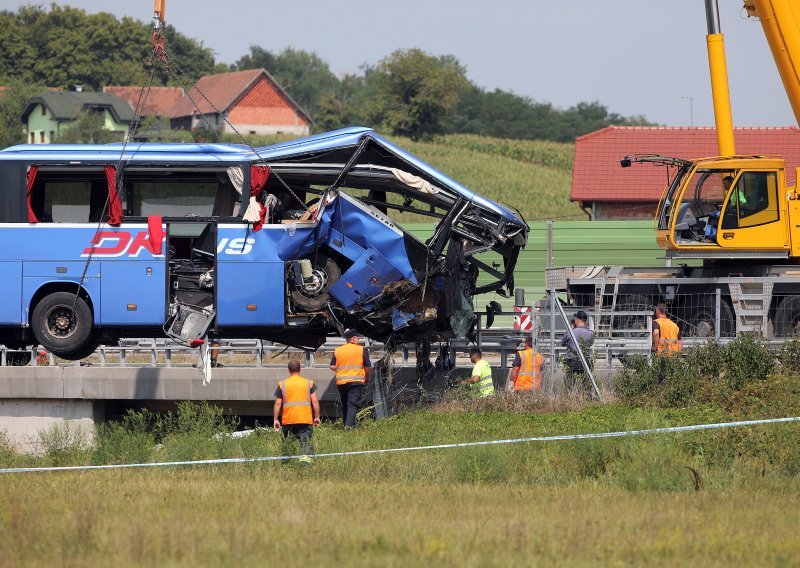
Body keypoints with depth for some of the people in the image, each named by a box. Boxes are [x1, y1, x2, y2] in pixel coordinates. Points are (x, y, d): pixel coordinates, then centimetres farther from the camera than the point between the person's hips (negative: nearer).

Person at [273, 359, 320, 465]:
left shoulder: (282, 385, 5)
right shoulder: (309, 383, 5)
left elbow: (278, 403, 3)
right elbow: (315, 401, 1)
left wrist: (276, 419, 7)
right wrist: (317, 417, 8)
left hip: (288, 420, 1)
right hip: (306, 419, -1)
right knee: (306, 441, -3)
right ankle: (305, 458, -24)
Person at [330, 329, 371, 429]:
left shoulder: (337, 351, 8)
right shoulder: (362, 350, -2)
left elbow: (332, 367, 6)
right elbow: (367, 367, -1)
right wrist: (367, 378, 16)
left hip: (341, 382, 4)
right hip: (356, 381, -4)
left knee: (344, 405, 16)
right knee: (353, 404, -9)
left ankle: (346, 424, 20)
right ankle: (349, 424, -23)